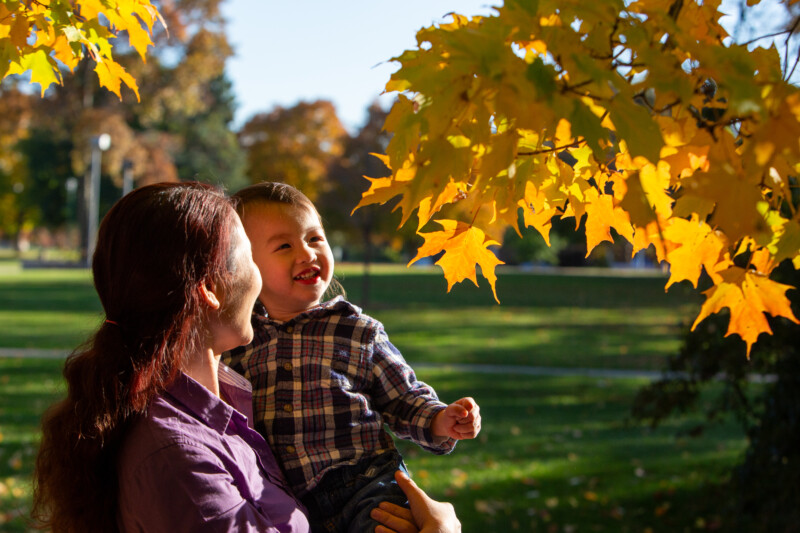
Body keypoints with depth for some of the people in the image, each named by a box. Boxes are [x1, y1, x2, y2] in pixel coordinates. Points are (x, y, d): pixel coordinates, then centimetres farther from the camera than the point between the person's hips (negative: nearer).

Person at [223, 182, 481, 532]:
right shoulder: (232, 342, 9)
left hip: (365, 484, -1)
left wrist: (438, 422, -2)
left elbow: (402, 397, 15)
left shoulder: (358, 331, 9)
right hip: (284, 503, 2)